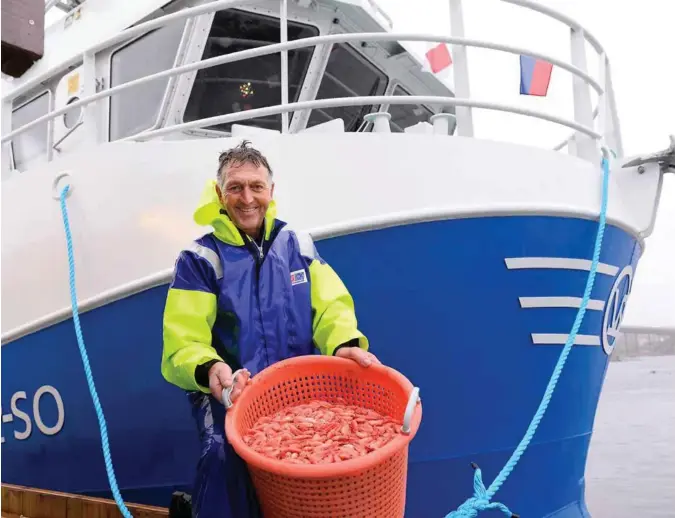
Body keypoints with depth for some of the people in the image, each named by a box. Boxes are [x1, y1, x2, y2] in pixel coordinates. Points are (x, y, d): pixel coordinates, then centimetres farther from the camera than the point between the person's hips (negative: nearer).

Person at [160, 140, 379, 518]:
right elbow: (183, 346, -4)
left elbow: (331, 306, 3)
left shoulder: (298, 244, 11)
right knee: (227, 458, -31)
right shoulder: (200, 260, 2)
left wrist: (344, 344, -21)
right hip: (229, 395, -2)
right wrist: (208, 369, -28)